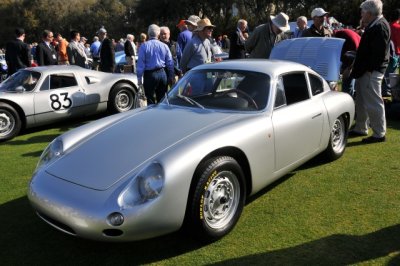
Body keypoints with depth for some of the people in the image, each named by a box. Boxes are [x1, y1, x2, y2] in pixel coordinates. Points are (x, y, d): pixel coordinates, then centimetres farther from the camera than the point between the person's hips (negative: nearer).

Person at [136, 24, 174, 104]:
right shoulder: (164, 46, 3)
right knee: (162, 100, 11)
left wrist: (139, 77, -3)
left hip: (150, 74, -3)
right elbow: (170, 63, 5)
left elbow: (140, 63, -7)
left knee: (150, 100, 4)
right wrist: (171, 77, 12)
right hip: (162, 74, 3)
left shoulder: (144, 45, -6)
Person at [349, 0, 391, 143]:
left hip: (371, 72, -11)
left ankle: (379, 134, 5)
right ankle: (360, 128, 30)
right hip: (365, 71, 11)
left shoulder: (380, 26, -16)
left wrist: (367, 69, -20)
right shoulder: (374, 25, 15)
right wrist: (357, 69, 14)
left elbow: (378, 53, -22)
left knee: (373, 103, -4)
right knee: (361, 102, 18)